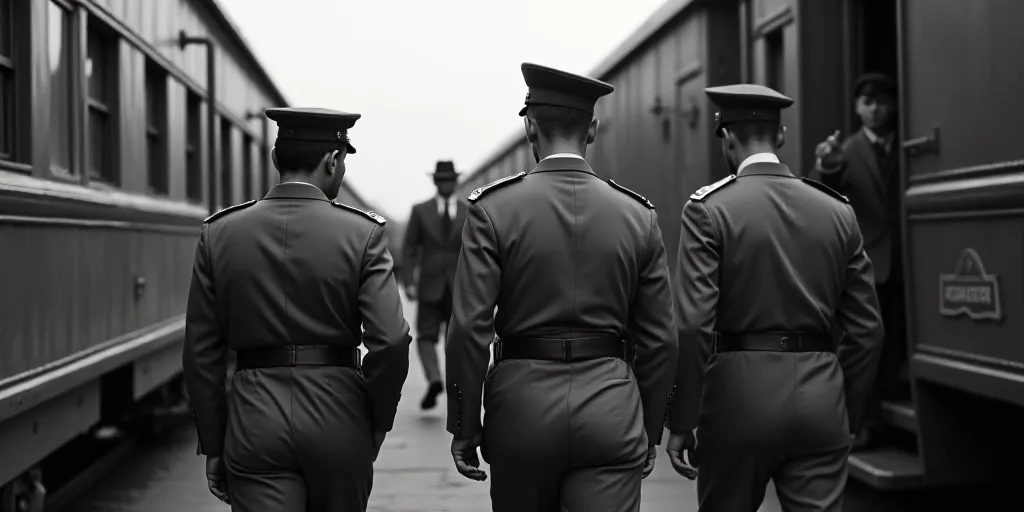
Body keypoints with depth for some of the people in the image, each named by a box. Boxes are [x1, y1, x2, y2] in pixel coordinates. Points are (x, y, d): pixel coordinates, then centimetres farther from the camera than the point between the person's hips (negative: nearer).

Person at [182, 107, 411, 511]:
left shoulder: (219, 234, 1)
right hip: (337, 419, 0)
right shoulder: (363, 234, -6)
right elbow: (390, 340, -14)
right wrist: (377, 421, 3)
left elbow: (201, 353, 3)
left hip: (254, 421, 1)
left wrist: (213, 447, 10)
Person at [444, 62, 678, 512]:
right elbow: (659, 341, 4)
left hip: (522, 404, 0)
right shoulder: (639, 216, 2)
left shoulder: (492, 209, -5)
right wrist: (649, 433, 14)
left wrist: (464, 429, -1)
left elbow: (469, 329, -10)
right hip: (611, 411, 1)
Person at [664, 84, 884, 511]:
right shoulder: (837, 211, 6)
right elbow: (867, 330, 7)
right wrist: (847, 415, 17)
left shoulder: (708, 209, -6)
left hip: (739, 395, -2)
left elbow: (693, 324, -14)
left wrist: (681, 423, -7)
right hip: (820, 398, 3)